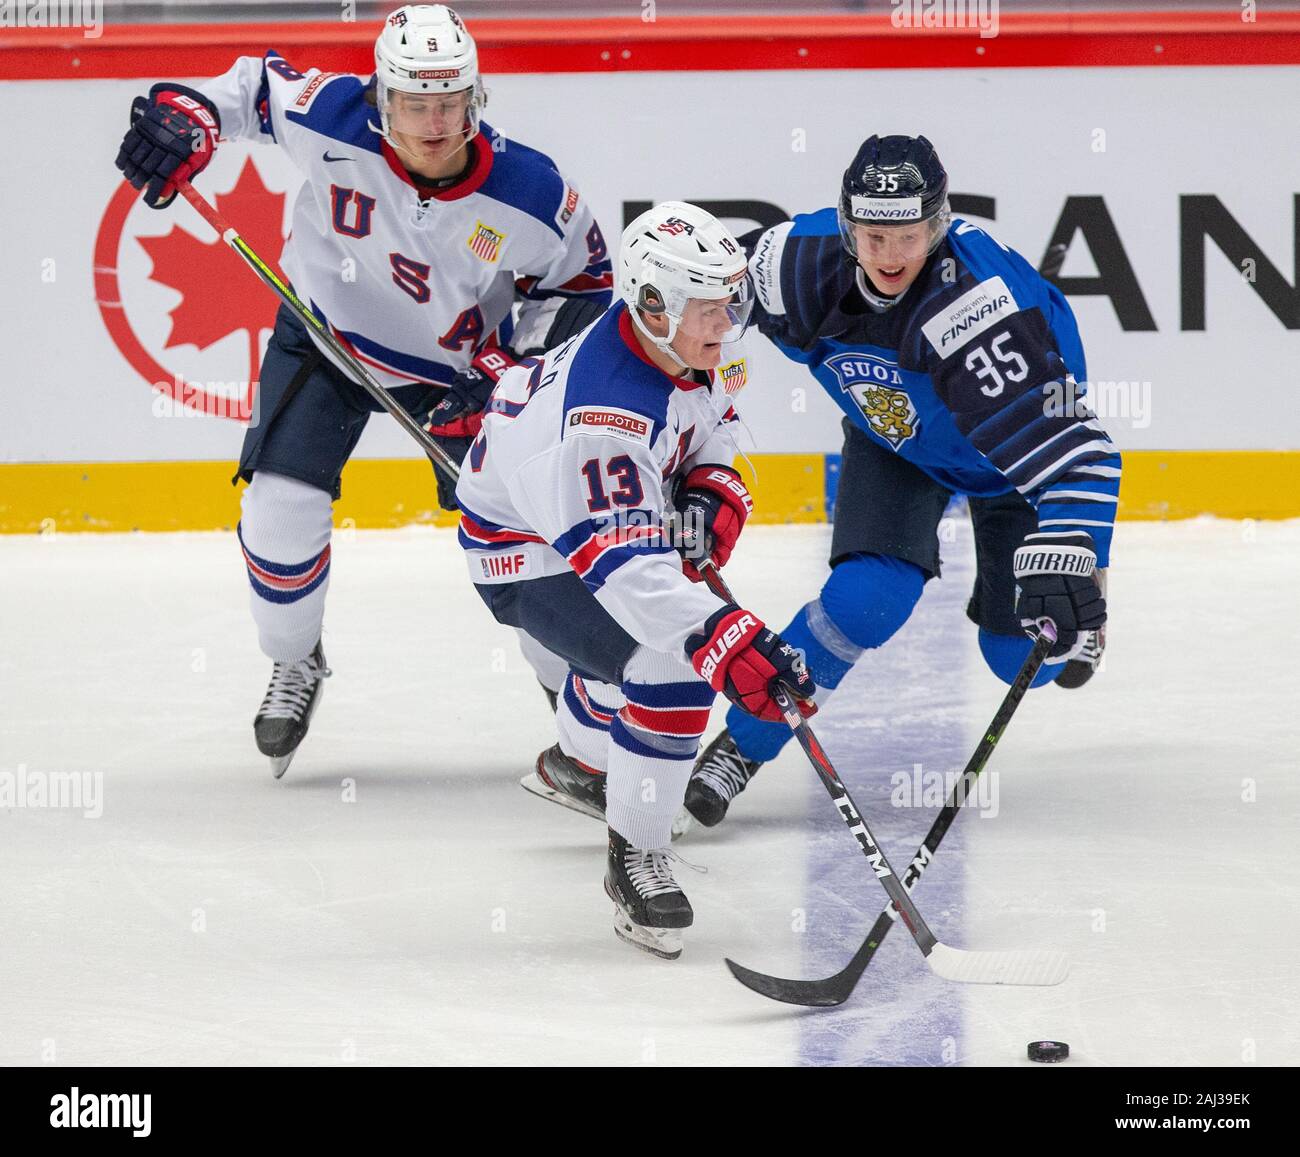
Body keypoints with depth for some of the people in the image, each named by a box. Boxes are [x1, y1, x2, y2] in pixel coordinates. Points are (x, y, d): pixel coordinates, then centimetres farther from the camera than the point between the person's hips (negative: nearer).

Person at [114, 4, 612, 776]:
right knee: (282, 507, -12)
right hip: (326, 337, 0)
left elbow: (584, 280, -9)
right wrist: (188, 116, -26)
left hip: (453, 363, 0)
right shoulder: (335, 121, -29)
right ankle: (295, 667, 16)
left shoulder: (531, 195, -27)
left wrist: (508, 365, -18)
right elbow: (261, 84, -8)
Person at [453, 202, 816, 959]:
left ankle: (579, 765, 59)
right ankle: (637, 856, -11)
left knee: (663, 625, 31)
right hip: (525, 553, -10)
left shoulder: (689, 349, -13)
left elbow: (708, 434, 9)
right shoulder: (604, 413, -41)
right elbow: (624, 561, -48)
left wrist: (714, 497, -14)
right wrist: (726, 642, -57)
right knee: (670, 662, -27)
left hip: (618, 513, 10)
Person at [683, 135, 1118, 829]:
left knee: (1022, 658, -3)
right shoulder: (802, 264, -30)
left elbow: (1067, 445, -49)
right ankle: (739, 748, -4)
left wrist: (1066, 559, -59)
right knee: (866, 601, -21)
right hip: (892, 432, 2)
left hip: (1016, 423, -2)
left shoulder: (979, 301, -44)